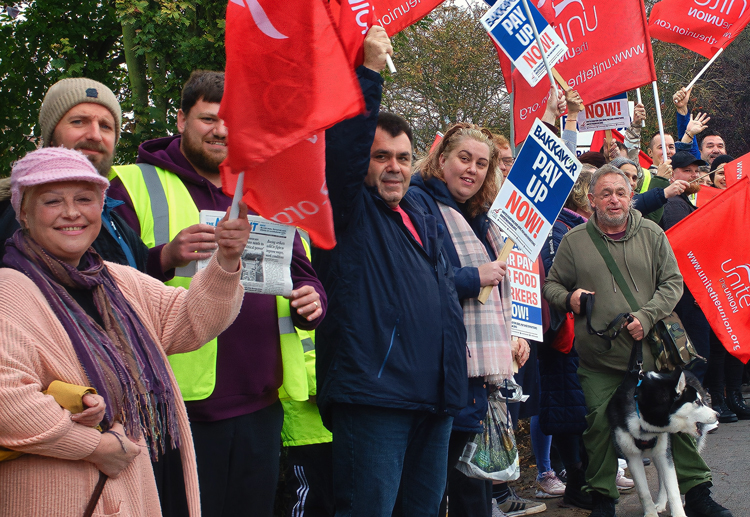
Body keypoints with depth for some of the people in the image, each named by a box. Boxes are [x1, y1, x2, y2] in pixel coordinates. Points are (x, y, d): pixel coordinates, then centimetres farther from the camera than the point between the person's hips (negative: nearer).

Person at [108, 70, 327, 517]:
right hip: (181, 403, -5)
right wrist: (166, 256, -26)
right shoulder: (136, 185, 2)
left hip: (260, 403, 5)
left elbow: (303, 273, 23)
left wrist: (311, 300, 0)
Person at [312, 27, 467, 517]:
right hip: (373, 396, -8)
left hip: (435, 401, 8)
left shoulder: (425, 223, 23)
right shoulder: (350, 211, 0)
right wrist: (368, 72, -20)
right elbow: (344, 148, -17)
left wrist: (457, 344, 21)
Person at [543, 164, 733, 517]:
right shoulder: (574, 241, 4)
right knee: (600, 425, 1)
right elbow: (552, 284, 13)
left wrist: (647, 316, -11)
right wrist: (568, 298, -9)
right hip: (597, 359, 0)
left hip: (651, 352, 1)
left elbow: (672, 282, 4)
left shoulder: (652, 234, 6)